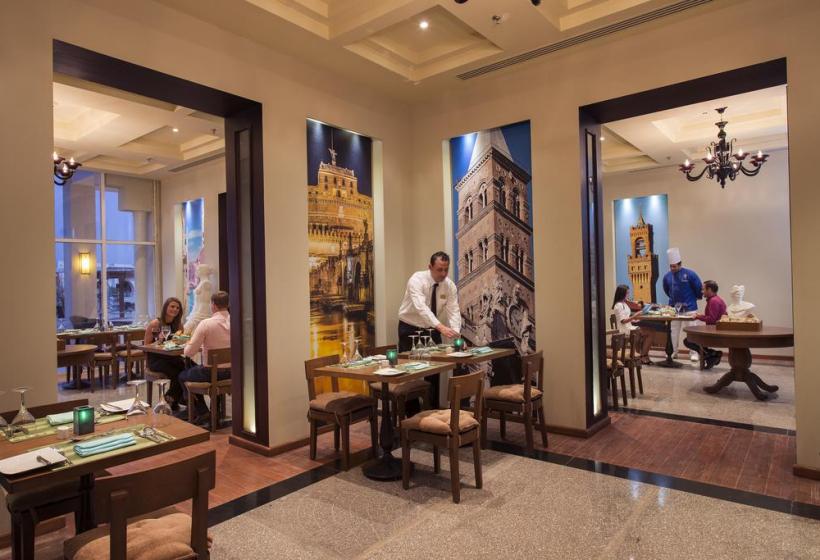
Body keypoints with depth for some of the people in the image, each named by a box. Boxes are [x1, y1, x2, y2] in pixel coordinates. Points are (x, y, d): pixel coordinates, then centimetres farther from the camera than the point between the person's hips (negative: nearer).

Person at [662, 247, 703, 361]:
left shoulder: (690, 274, -13)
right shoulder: (667, 276, -1)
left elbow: (699, 289, -5)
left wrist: (696, 298, 7)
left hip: (689, 307, -3)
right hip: (674, 308, 4)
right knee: (674, 331, 9)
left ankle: (693, 353, 9)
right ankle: (673, 352, 19)